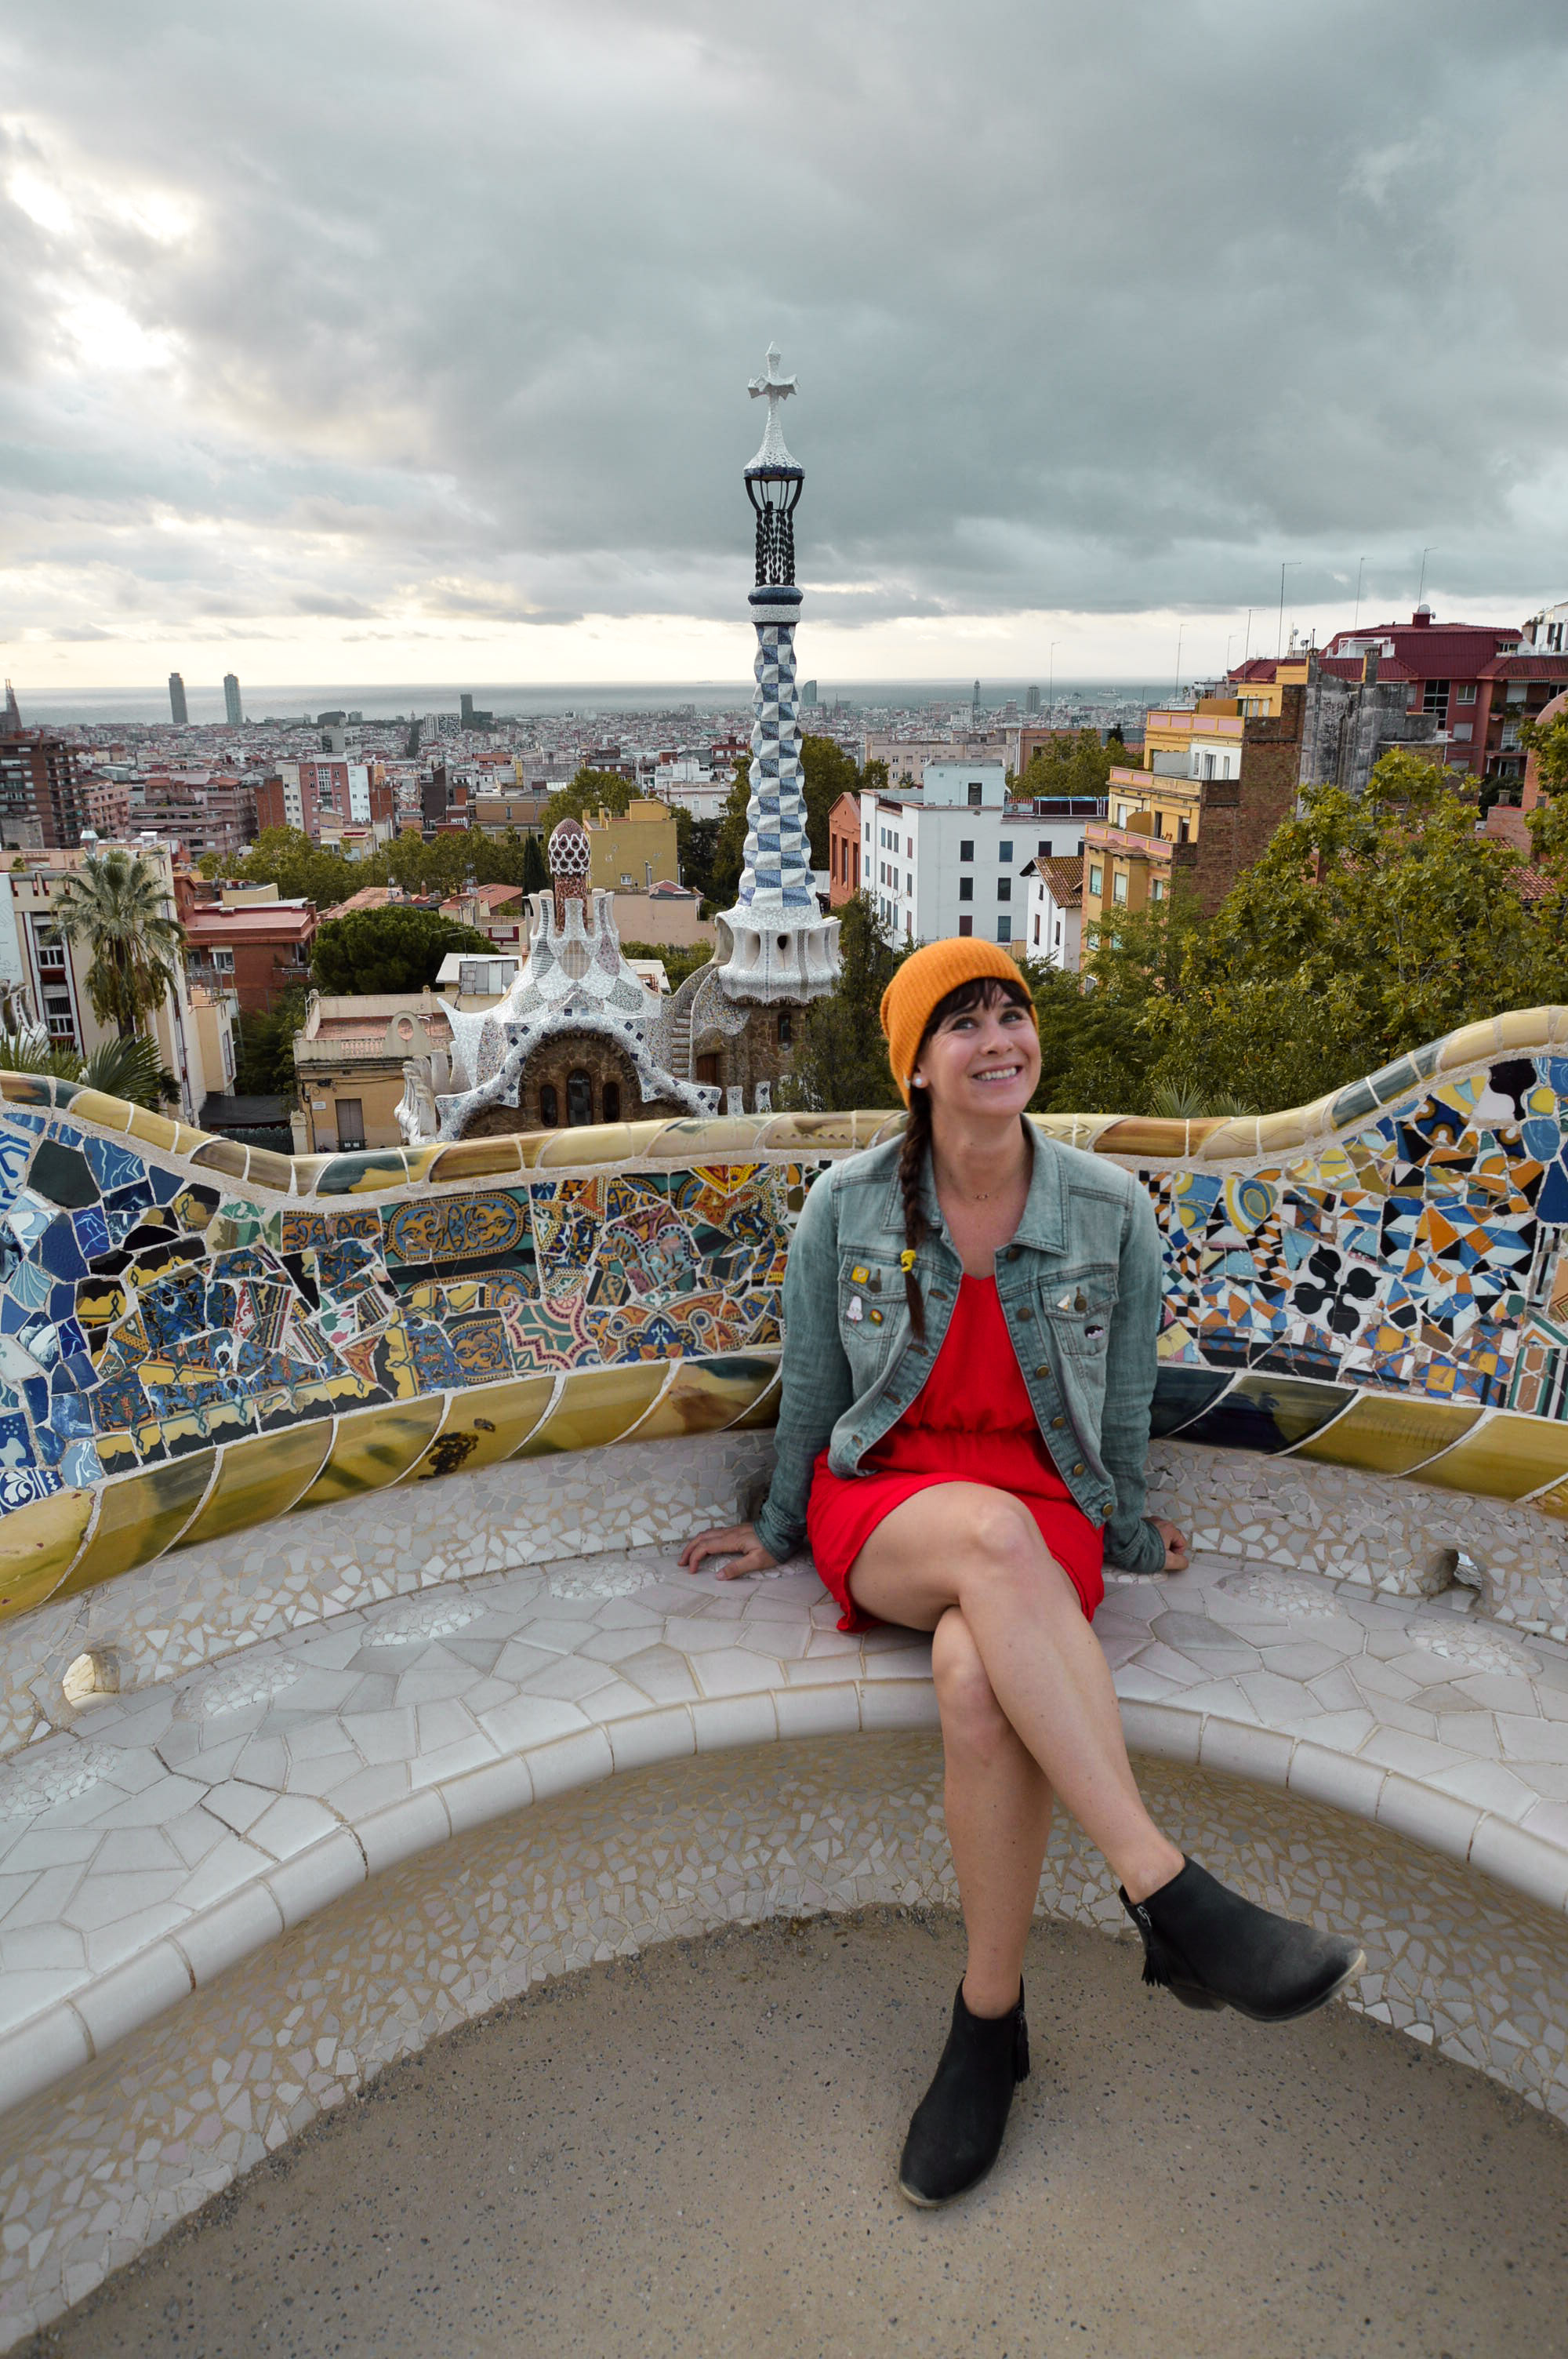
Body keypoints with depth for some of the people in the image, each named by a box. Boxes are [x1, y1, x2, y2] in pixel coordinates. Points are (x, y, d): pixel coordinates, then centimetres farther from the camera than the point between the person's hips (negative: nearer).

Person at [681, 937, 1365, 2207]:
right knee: (994, 1535, -38)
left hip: (1042, 1515, 0)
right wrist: (780, 1530, 18)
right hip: (881, 1506, 0)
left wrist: (1131, 1541, 17)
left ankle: (990, 2018, -12)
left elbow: (1125, 1404, 9)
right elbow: (809, 1389, 8)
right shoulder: (846, 1206, -4)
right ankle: (1175, 1901, -34)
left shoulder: (1113, 1211, -4)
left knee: (978, 1679, -35)